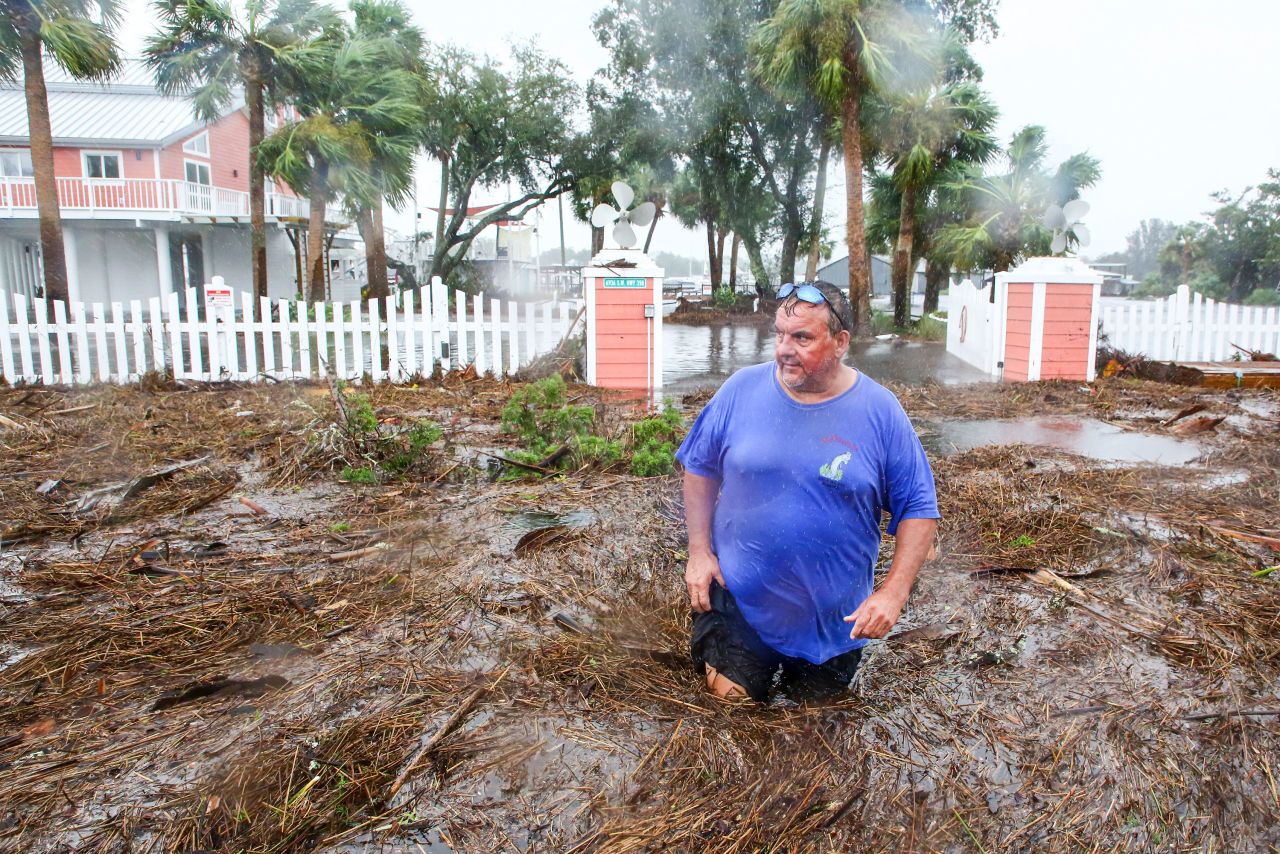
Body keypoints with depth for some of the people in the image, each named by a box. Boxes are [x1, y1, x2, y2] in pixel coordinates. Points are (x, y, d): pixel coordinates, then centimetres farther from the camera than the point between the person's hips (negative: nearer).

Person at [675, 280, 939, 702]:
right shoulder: (742, 390, -10)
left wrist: (893, 593, -15)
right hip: (739, 601, 0)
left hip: (835, 619, 1)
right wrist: (699, 551, -4)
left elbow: (918, 509, -6)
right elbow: (700, 468, 3)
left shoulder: (881, 411, -12)